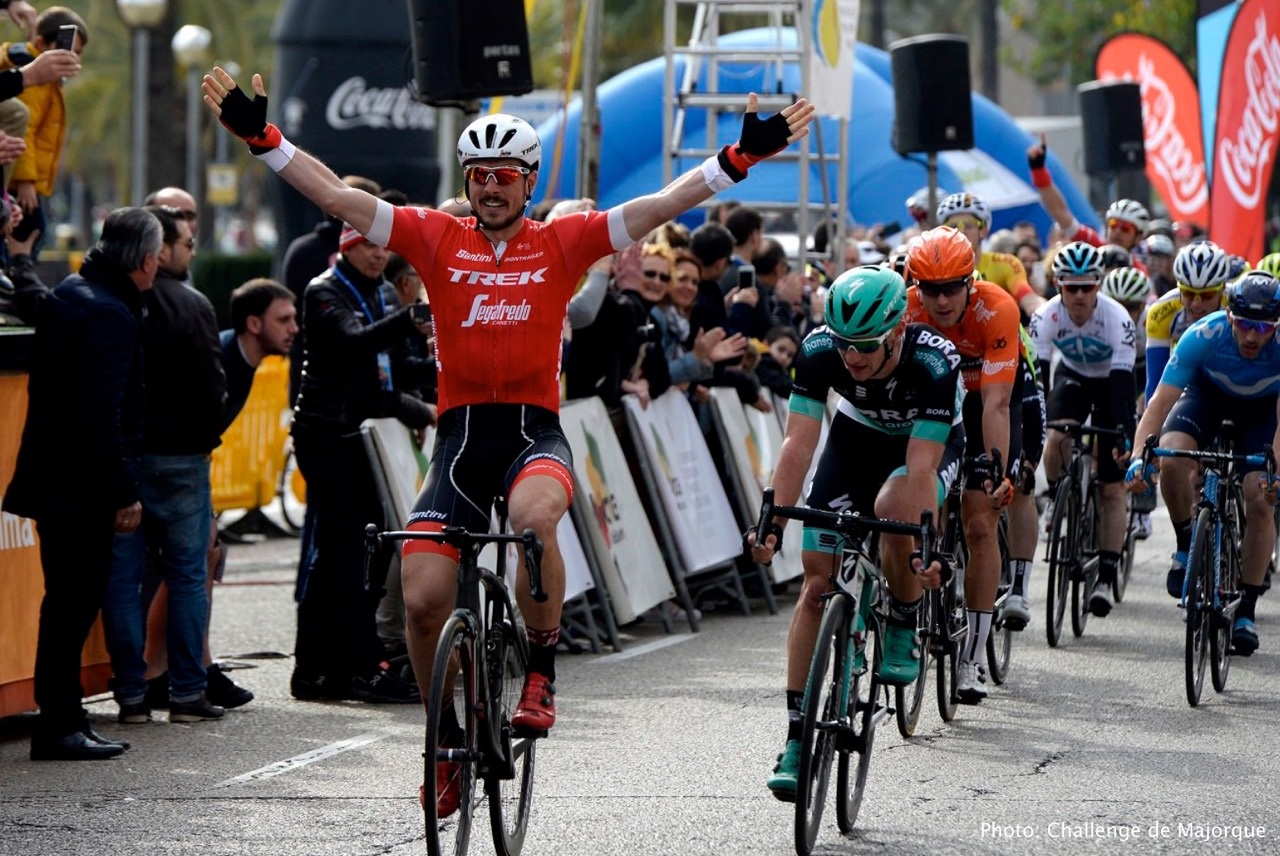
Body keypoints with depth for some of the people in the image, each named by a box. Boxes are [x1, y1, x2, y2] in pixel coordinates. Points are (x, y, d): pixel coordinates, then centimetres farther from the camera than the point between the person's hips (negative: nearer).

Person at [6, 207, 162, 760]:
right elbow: (103, 414, -22)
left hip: (52, 475, 10)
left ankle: (63, 721, 19)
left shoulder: (69, 295, 14)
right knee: (74, 602, -5)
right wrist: (123, 494, -19)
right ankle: (59, 728, -1)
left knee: (70, 602, 14)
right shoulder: (109, 315, -18)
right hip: (80, 485, -10)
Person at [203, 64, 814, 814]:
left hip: (536, 431, -2)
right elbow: (336, 196, 1)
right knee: (423, 599, -8)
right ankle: (451, 737, 16)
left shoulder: (562, 243, 4)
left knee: (534, 515, -36)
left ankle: (542, 668, -15)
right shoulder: (437, 238, 6)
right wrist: (262, 137, -7)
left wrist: (743, 157, -11)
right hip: (461, 433, 2)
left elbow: (662, 206, -1)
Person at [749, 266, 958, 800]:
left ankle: (904, 624, -7)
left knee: (893, 507, -36)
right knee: (817, 581, -7)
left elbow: (920, 465, -38)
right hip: (857, 437, 3)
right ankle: (797, 734, -2)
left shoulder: (934, 364, -36)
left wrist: (925, 544, -46)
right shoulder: (819, 351, -29)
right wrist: (774, 523, -40)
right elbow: (799, 444, -30)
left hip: (932, 444, -3)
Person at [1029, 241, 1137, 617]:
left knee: (1113, 488, -6)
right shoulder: (1047, 316, -26)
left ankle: (1106, 578, -3)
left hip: (1109, 382, -2)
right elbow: (1035, 374, -28)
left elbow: (1123, 383, -34)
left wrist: (1127, 439, -42)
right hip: (1072, 376, 2)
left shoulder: (1117, 318, -32)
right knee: (1058, 437, -32)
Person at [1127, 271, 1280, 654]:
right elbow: (1161, 402, -35)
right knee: (1171, 460, -29)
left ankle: (1246, 611, -3)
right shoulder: (1204, 336, -36)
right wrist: (1139, 457, -49)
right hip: (1208, 393, 0)